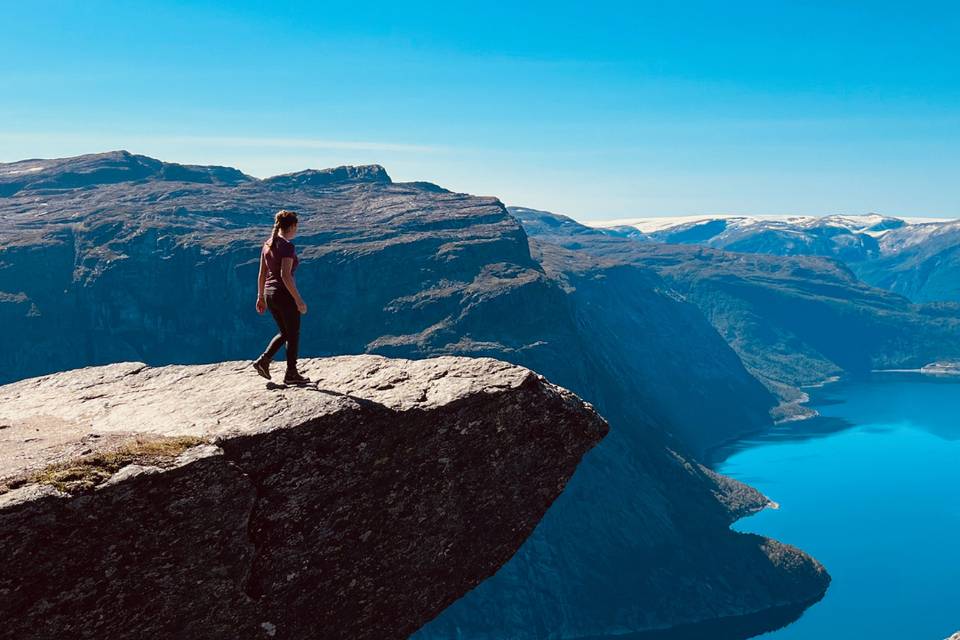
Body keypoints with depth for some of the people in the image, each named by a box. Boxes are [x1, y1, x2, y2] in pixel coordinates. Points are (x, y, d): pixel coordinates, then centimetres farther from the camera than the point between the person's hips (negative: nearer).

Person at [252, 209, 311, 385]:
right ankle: (291, 374, 15)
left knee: (284, 333, 21)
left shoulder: (267, 245, 7)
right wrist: (298, 300, -21)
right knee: (294, 334, 8)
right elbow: (285, 275, -23)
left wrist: (261, 297, 18)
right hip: (285, 295, -8)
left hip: (269, 293, 8)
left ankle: (263, 360, 7)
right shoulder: (287, 246, -16)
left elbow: (262, 273, 11)